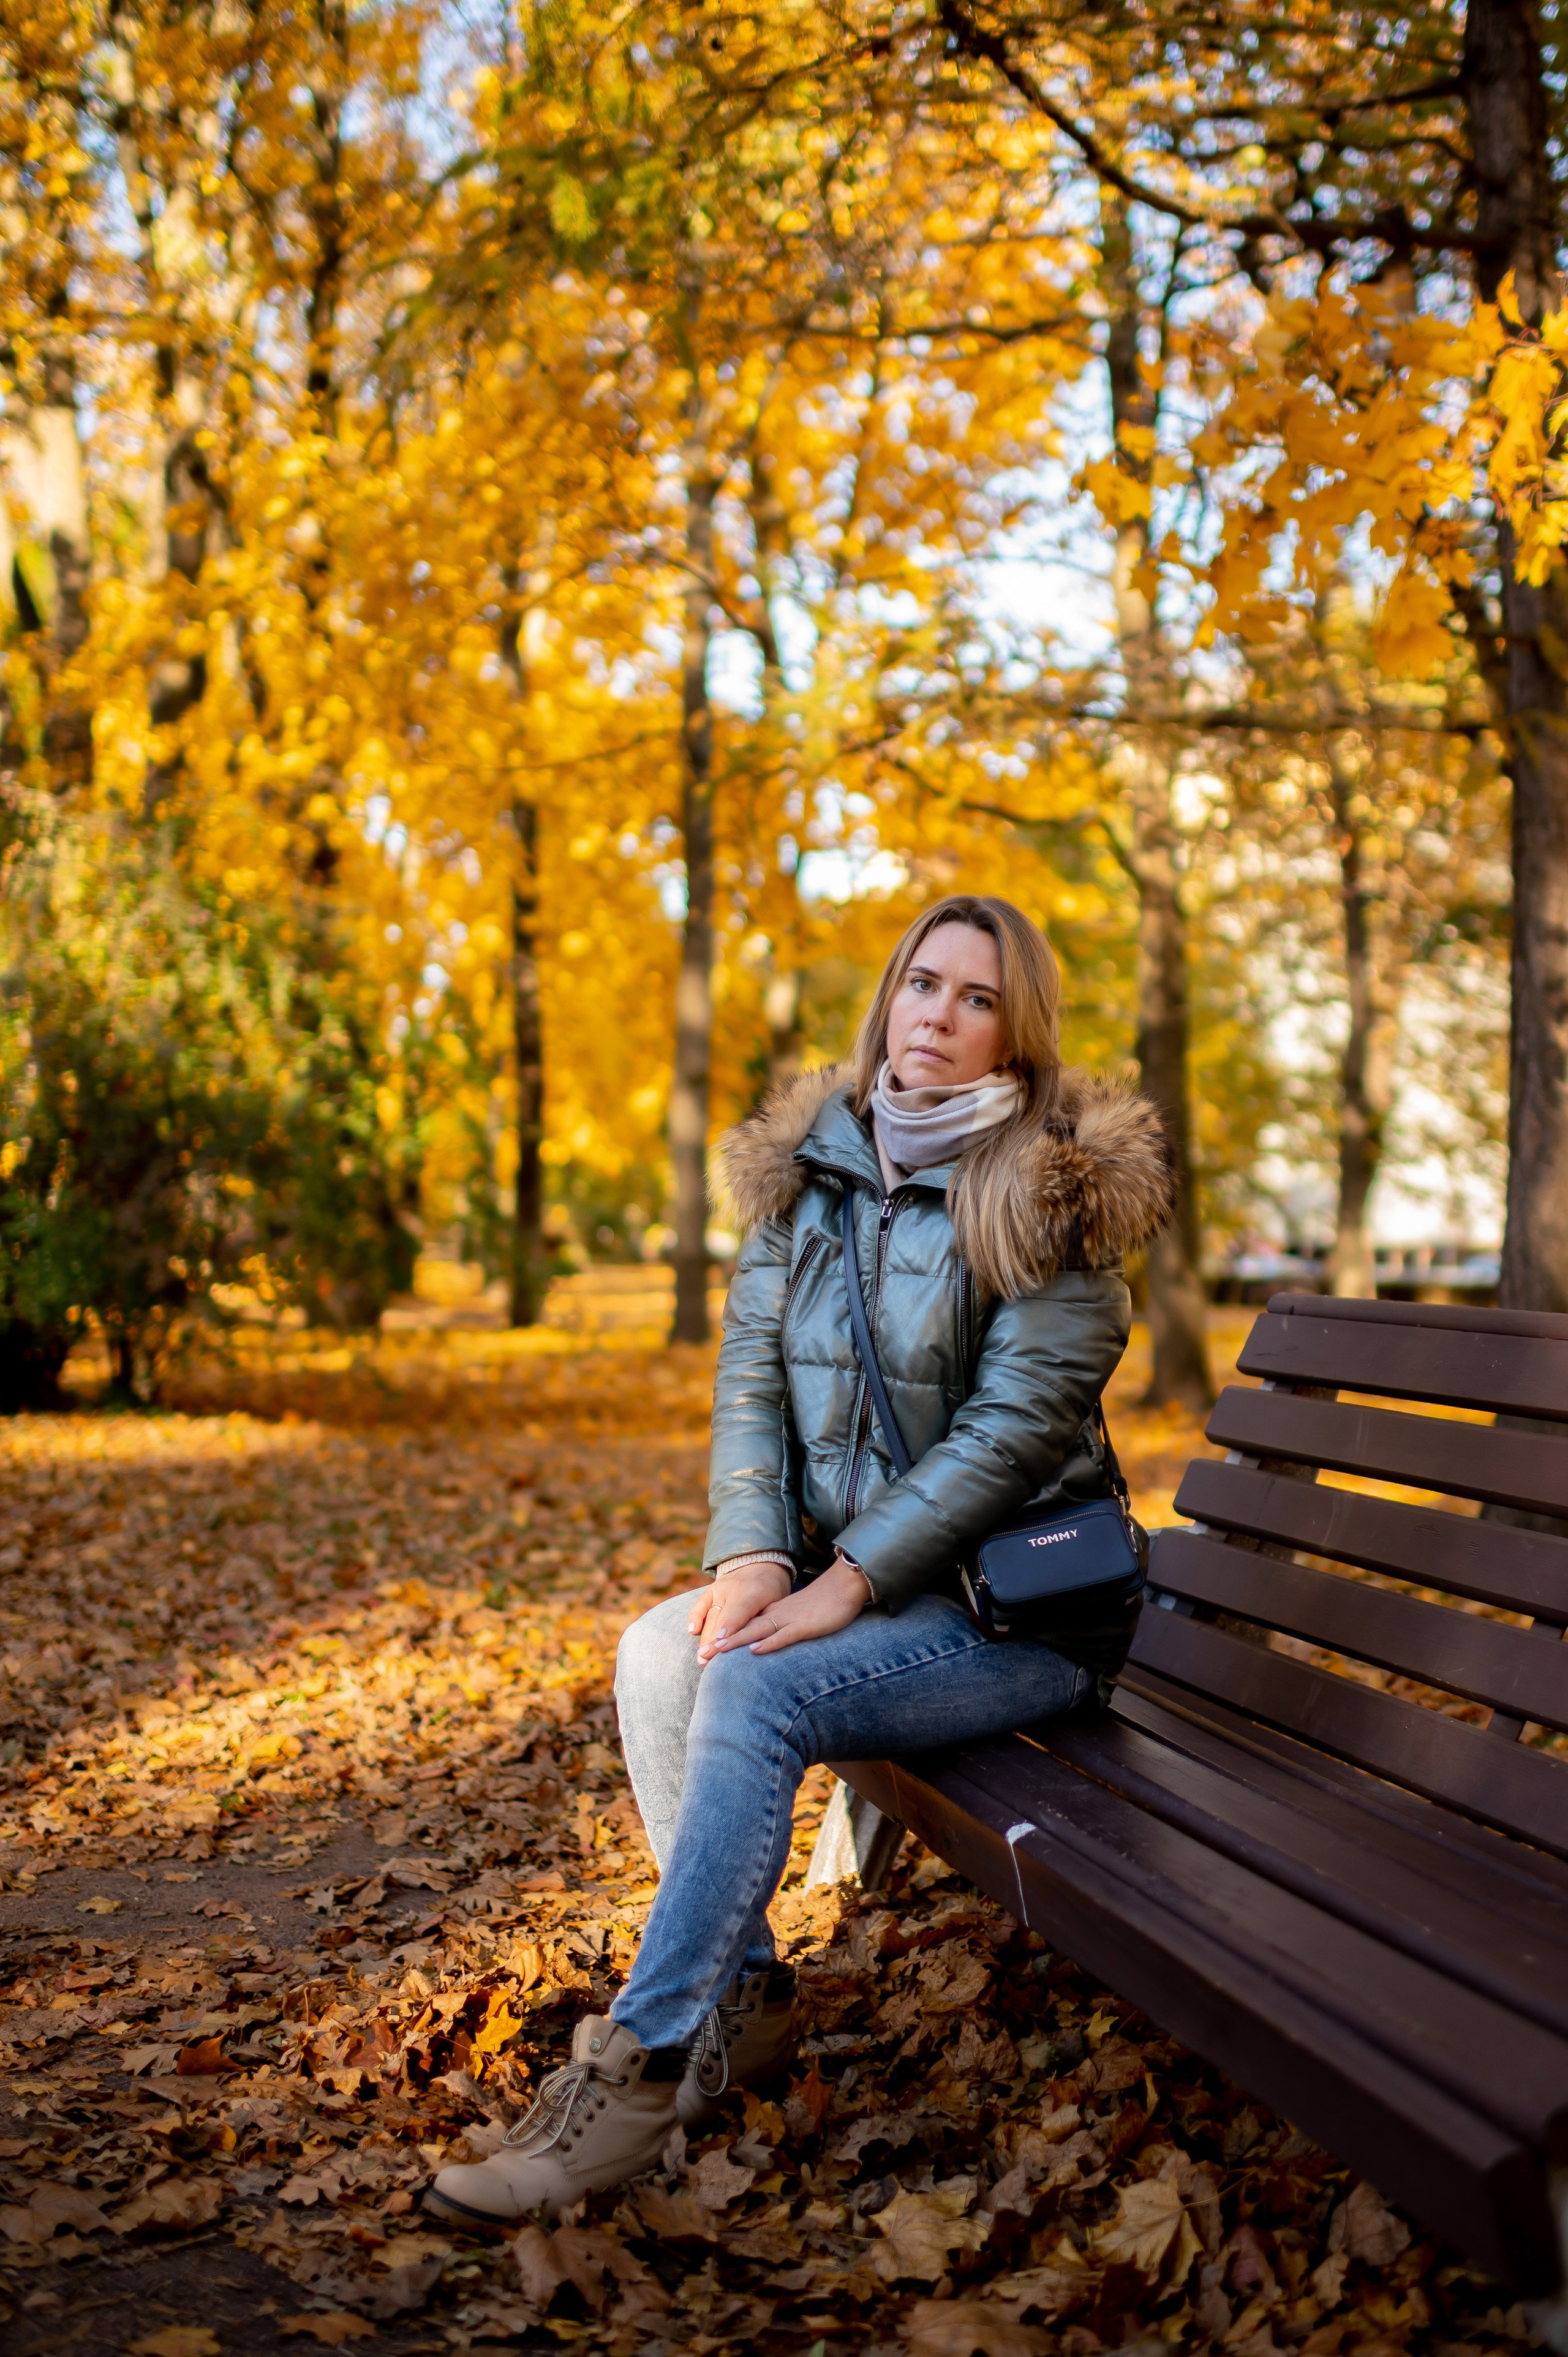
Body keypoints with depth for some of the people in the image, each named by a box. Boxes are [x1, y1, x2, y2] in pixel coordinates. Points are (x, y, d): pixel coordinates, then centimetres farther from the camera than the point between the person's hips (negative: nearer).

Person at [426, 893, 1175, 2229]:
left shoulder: (1051, 1190, -11)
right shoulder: (810, 1169, 7)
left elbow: (1020, 1419, -18)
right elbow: (750, 1373, 4)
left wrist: (849, 1580, -21)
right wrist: (754, 1550, -13)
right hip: (856, 1573, 6)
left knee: (754, 1690, -27)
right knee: (659, 1653, -16)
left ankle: (644, 2070, -21)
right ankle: (744, 2001, -7)